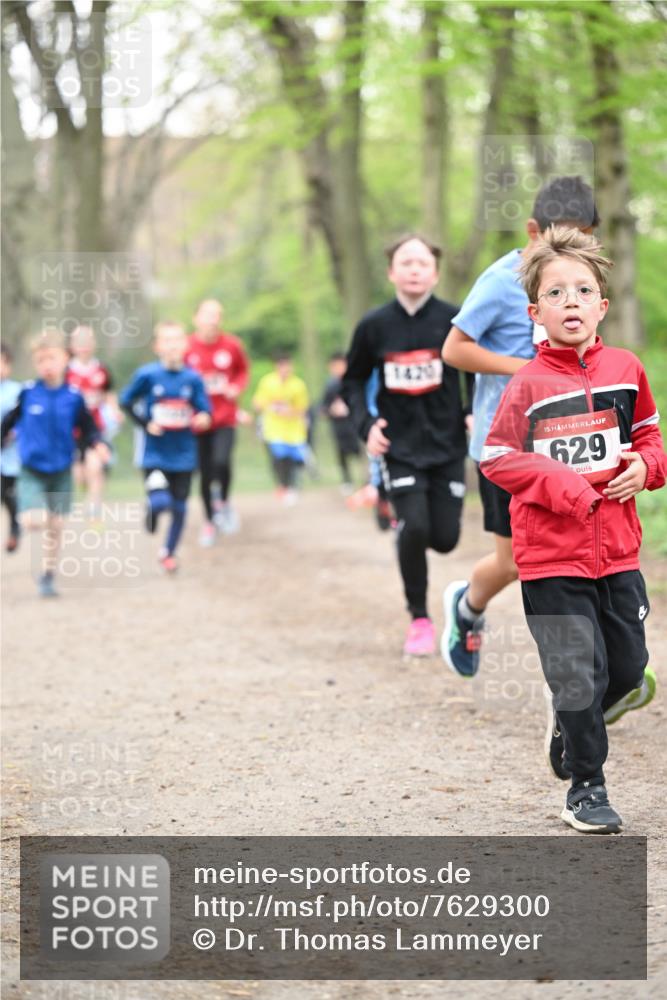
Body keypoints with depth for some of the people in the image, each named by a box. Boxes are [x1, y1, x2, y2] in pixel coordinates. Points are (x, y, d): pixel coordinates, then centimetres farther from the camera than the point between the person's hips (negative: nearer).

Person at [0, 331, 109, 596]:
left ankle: (48, 575, 24)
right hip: (31, 470, -1)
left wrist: (97, 444, -17)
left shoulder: (73, 397, -6)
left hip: (61, 471, 2)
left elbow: (88, 428, 1)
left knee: (55, 525, 8)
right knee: (33, 521, -18)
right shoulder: (28, 393, -8)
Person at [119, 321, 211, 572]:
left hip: (183, 455, 2)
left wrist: (202, 419, -21)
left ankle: (169, 552, 30)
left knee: (179, 506, 9)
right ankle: (152, 511, 19)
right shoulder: (147, 375, -8)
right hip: (155, 454, -2)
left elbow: (205, 411, 1)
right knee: (160, 502, -18)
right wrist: (145, 424, -8)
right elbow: (126, 401, 3)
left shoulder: (193, 378, -4)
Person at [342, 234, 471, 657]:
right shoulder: (375, 325, -3)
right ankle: (420, 620, 2)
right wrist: (365, 423, -5)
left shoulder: (453, 320, -6)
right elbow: (354, 380, 10)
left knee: (445, 538, -2)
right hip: (400, 446, 0)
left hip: (446, 445, 1)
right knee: (414, 528, -16)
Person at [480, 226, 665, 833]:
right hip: (552, 558, -4)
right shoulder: (529, 386, -9)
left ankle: (571, 726, 41)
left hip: (618, 551, 4)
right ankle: (586, 789, 15)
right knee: (579, 677, -2)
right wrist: (565, 485, -16)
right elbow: (496, 458, -7)